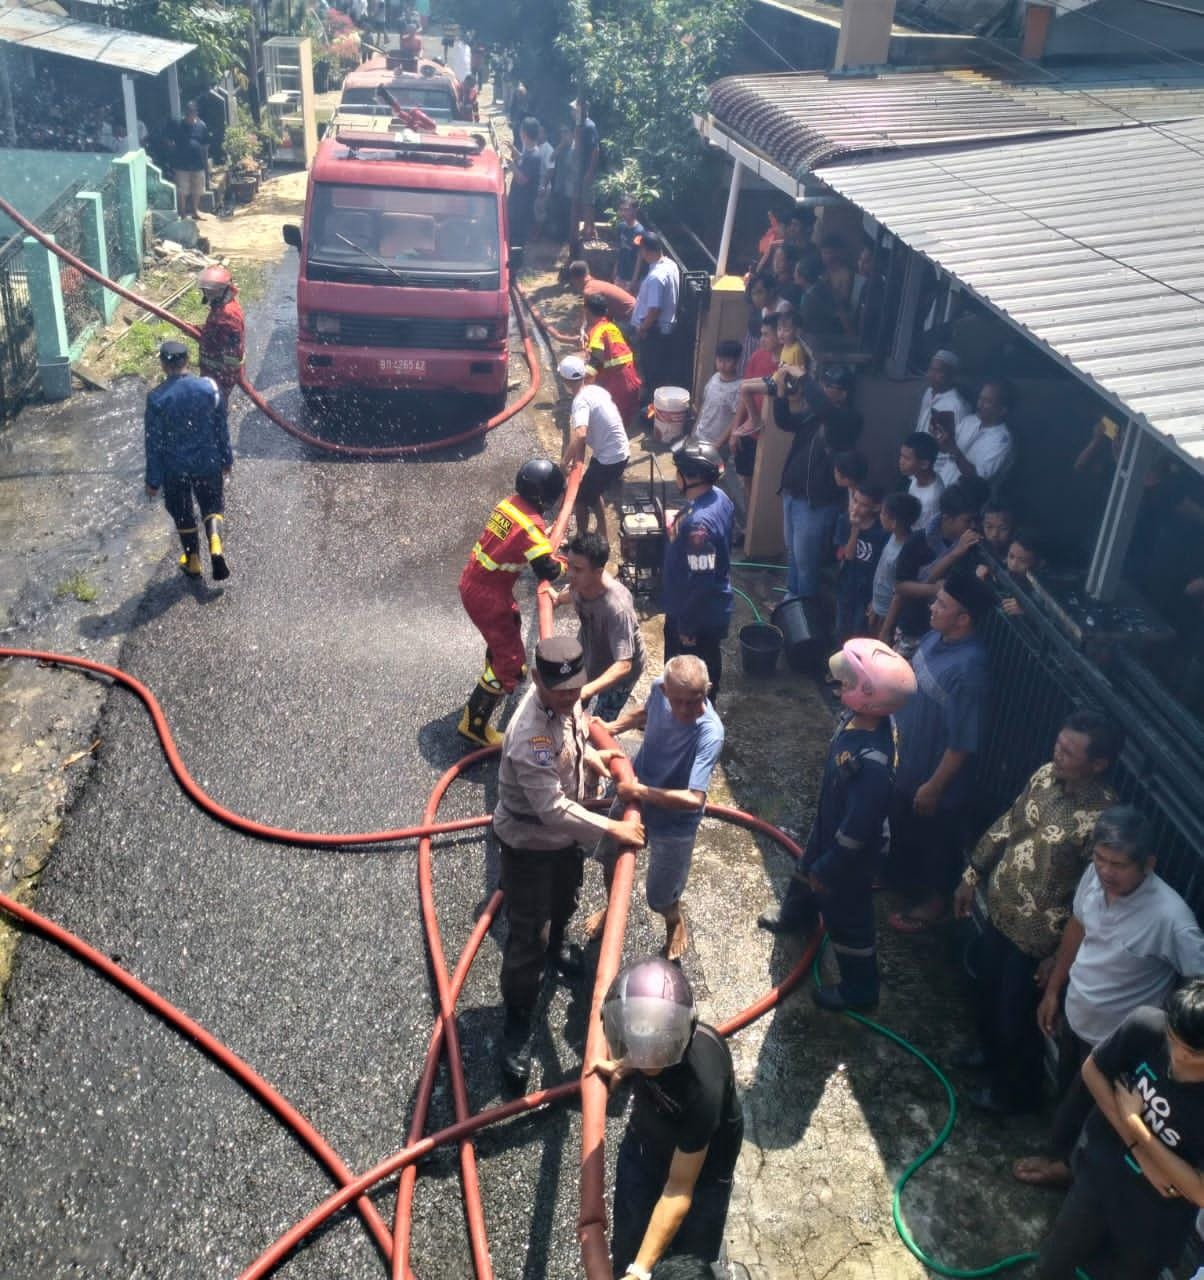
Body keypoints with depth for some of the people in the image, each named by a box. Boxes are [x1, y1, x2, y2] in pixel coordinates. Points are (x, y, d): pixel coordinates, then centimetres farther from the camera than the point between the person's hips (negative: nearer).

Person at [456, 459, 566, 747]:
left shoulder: (508, 504, 2)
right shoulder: (531, 525, -23)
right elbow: (548, 570, -26)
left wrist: (545, 538, 10)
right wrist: (565, 563, -5)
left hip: (471, 582, 9)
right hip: (487, 596, -9)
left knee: (510, 624, 36)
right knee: (511, 662, -3)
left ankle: (495, 674, 59)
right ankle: (474, 724, 1)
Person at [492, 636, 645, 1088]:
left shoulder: (563, 699, -14)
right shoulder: (530, 737, -41)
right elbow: (554, 810, -38)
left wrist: (590, 756, -3)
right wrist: (614, 829, -31)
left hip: (566, 832, 8)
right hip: (530, 844, -8)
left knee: (565, 901, 33)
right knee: (528, 937, 4)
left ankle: (556, 945, 65)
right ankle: (517, 1025, 24)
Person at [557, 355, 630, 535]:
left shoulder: (581, 401, -23)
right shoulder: (596, 389, 4)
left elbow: (579, 435, -40)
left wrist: (565, 461, -29)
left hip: (609, 458, -9)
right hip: (620, 453, 9)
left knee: (580, 497, 8)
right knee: (592, 493, 27)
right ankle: (601, 536, 38)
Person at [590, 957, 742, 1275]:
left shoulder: (703, 1085, -43)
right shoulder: (636, 1024, -30)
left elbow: (679, 1190, -31)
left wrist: (640, 1271, -31)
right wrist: (622, 1068, -12)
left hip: (701, 1164, -4)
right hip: (642, 1144, 5)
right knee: (626, 1256, 17)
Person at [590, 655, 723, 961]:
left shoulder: (710, 732, -39)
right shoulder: (659, 689, -21)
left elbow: (694, 799, -42)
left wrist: (642, 792, -35)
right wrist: (609, 728, -4)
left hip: (674, 821, -5)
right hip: (633, 793, 5)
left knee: (659, 897, 13)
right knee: (610, 859, 28)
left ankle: (676, 922, 51)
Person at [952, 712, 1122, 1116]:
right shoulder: (1046, 776, -9)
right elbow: (1006, 826, 6)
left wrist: (1061, 955, -16)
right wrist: (972, 875, 12)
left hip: (1038, 937, -7)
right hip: (1000, 911, 7)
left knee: (1018, 1017, 15)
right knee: (987, 990, 28)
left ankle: (1014, 1092, 41)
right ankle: (990, 1052, 56)